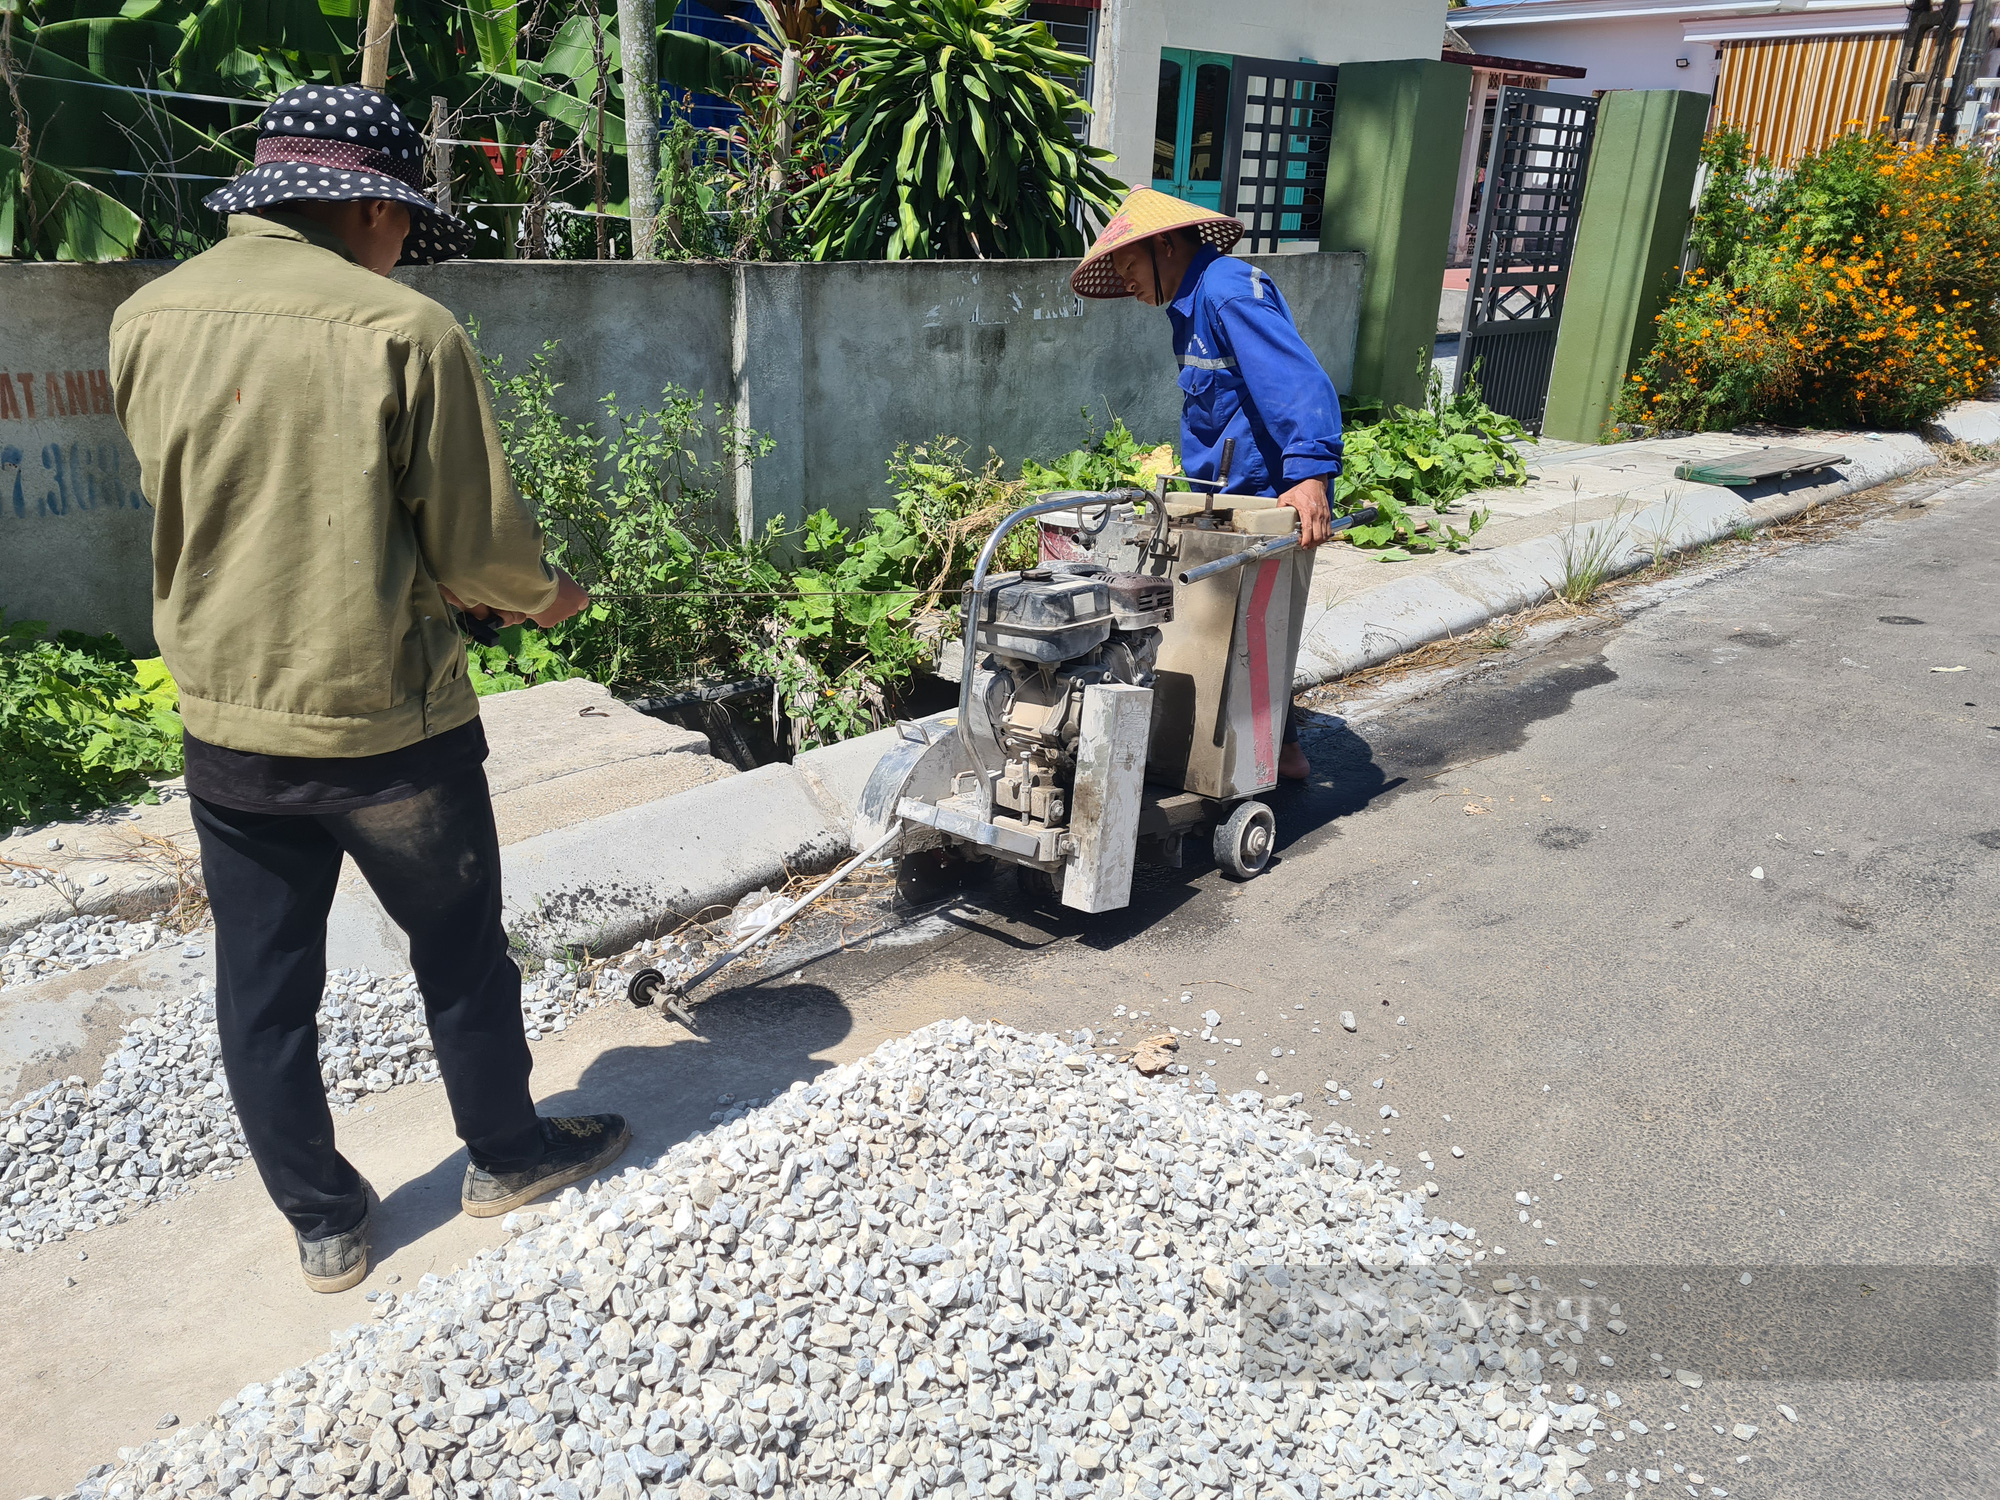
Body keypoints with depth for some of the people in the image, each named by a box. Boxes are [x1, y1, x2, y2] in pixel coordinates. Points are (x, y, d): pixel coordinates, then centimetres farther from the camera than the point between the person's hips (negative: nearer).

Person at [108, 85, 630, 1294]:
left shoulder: (147, 323, 1)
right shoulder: (406, 331, -15)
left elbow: (195, 515, 12)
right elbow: (480, 544, -14)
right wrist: (548, 595, 10)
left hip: (226, 722, 4)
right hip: (388, 719, -4)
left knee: (263, 984, 16)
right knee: (460, 950, 17)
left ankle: (325, 1224, 30)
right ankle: (508, 1154, 36)